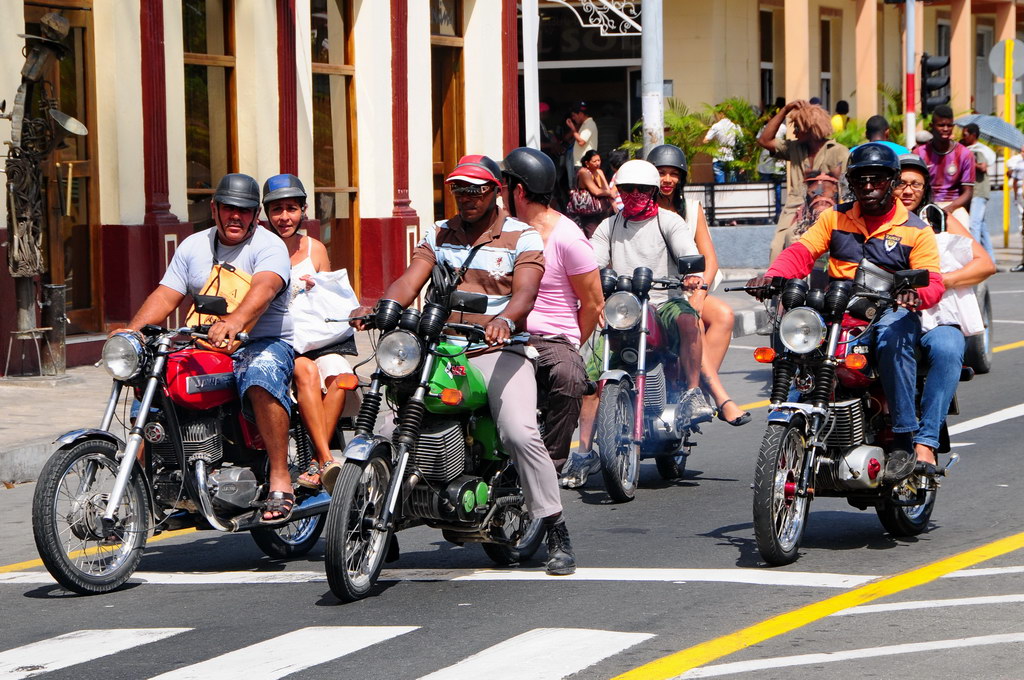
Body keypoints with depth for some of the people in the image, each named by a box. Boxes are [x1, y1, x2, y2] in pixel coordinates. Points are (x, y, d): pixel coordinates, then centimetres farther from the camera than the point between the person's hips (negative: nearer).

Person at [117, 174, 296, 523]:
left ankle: (280, 480, -34)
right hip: (205, 346, 6)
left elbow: (263, 289, -25)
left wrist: (235, 322, -46)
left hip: (265, 342, -6)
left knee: (260, 379, -38)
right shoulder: (193, 247, 14)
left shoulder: (268, 246, -5)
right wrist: (131, 332, -13)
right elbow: (165, 296, 6)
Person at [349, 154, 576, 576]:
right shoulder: (438, 235, 18)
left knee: (521, 433, -25)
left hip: (497, 348, -4)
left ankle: (557, 536, -15)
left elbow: (524, 292, -11)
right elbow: (409, 281, 4)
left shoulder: (522, 237, 6)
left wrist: (505, 320, -35)